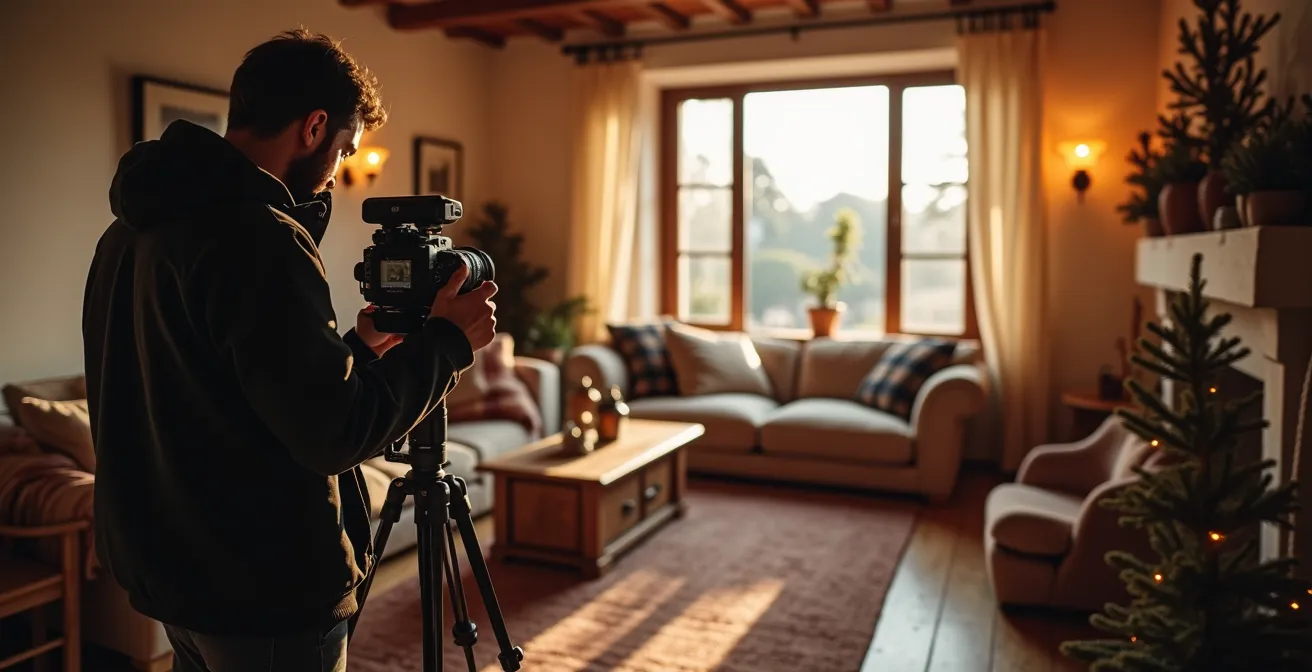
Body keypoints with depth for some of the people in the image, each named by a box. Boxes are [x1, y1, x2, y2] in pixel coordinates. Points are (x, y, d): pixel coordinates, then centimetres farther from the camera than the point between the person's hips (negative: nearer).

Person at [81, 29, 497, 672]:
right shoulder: (257, 237, -24)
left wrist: (356, 349, 11)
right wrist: (447, 341, -12)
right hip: (266, 597, -9)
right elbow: (334, 433, -24)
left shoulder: (127, 232, 6)